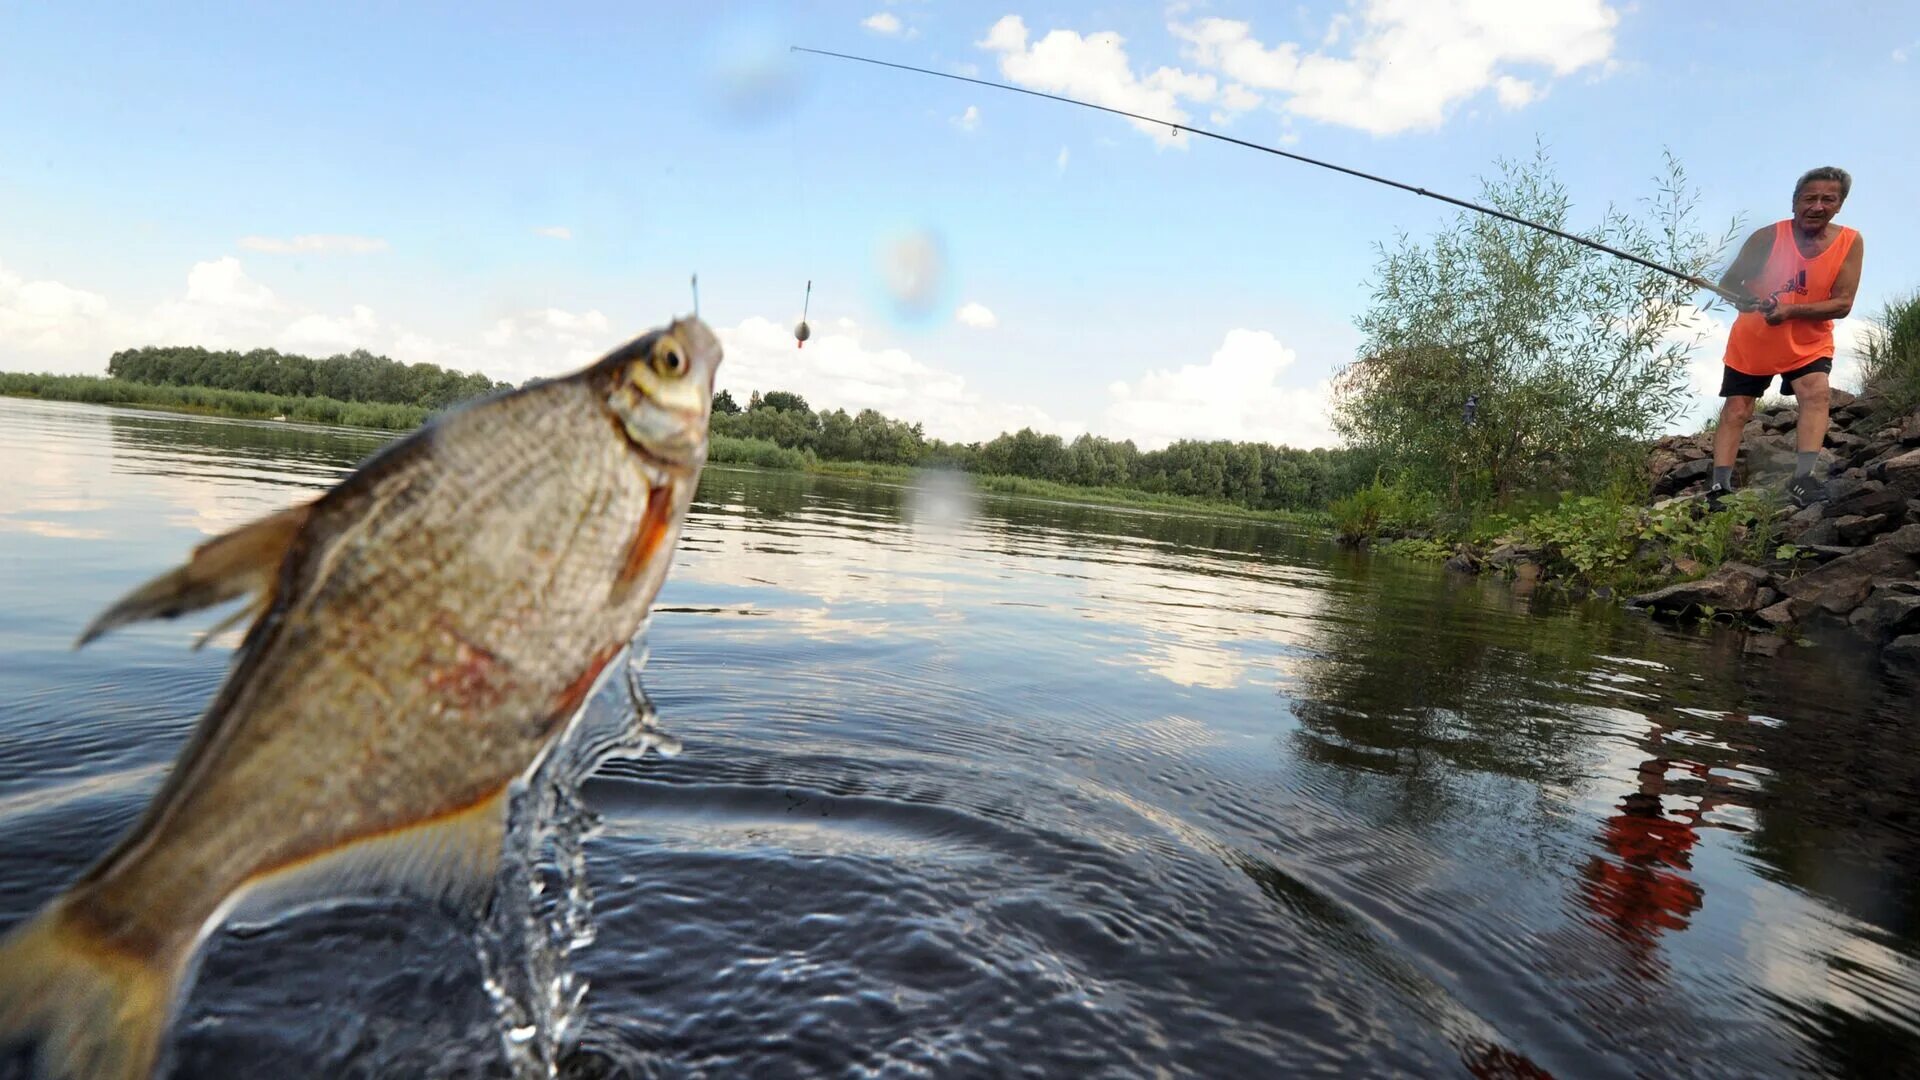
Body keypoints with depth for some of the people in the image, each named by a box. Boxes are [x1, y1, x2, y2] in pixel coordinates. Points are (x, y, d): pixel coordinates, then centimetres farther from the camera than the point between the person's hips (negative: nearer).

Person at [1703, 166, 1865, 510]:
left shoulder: (1850, 242, -10)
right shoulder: (1767, 237, -14)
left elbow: (1842, 304, -14)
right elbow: (1727, 282, -10)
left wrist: (1789, 310, -29)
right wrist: (1742, 297, -33)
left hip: (1809, 343, 1)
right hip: (1752, 341, -1)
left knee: (1816, 393, -22)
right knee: (1736, 411, -2)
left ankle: (1802, 478, -26)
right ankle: (1719, 488, 0)